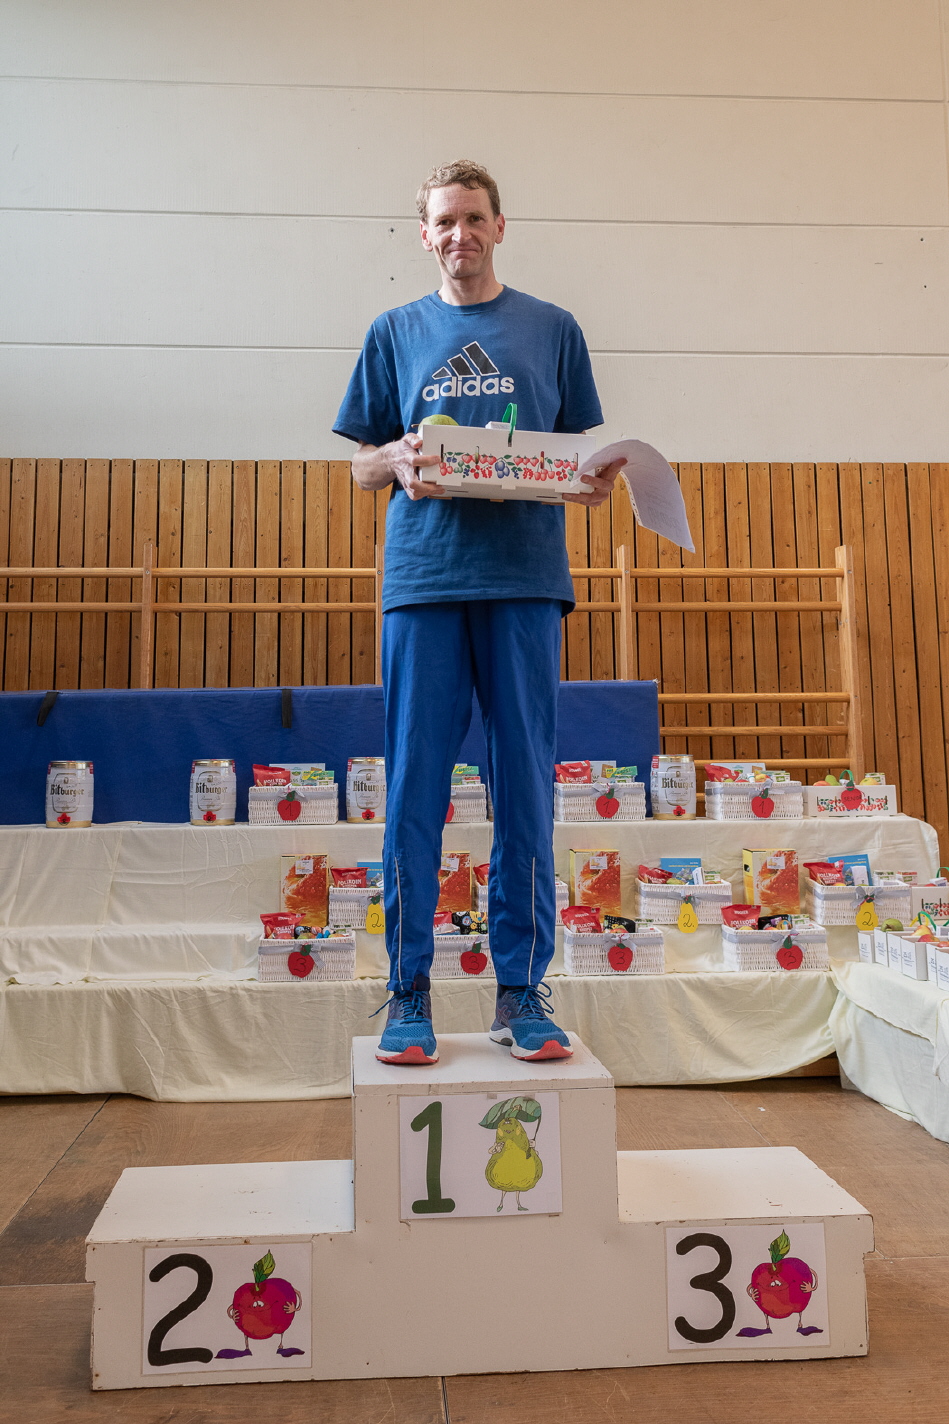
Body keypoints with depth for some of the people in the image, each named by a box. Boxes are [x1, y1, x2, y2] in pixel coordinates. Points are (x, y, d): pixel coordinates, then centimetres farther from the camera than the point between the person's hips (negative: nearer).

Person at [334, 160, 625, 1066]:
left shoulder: (552, 330, 16)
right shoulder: (396, 333, 17)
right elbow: (361, 468, 13)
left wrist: (596, 478, -8)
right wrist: (400, 458, -9)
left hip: (524, 580, 0)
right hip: (423, 580, 0)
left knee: (525, 787, 0)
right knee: (414, 789, -2)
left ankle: (522, 990, 9)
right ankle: (408, 992, 8)